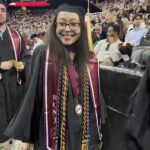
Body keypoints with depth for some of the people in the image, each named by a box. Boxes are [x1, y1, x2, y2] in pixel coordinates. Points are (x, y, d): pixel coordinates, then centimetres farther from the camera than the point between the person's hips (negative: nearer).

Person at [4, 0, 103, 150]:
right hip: (53, 133, -3)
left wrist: (98, 132, 11)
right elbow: (31, 96, -6)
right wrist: (25, 136, -5)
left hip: (85, 134, 3)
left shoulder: (90, 59, 2)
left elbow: (96, 97, 9)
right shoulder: (42, 55, -7)